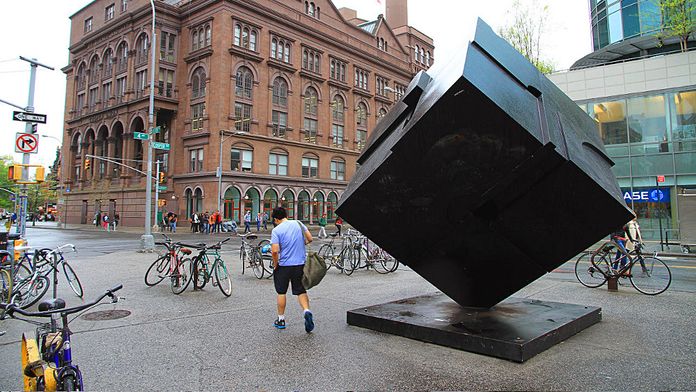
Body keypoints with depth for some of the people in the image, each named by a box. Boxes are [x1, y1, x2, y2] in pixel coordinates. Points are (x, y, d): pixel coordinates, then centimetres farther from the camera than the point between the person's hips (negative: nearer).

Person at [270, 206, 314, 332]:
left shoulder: (276, 230, -11)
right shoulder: (298, 223, 2)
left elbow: (274, 251, -19)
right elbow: (309, 239, 4)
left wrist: (275, 264, -4)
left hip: (284, 265, -3)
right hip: (301, 264, 3)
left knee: (281, 292, 13)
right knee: (301, 291, 11)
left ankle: (281, 319, 22)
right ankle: (307, 311, -12)